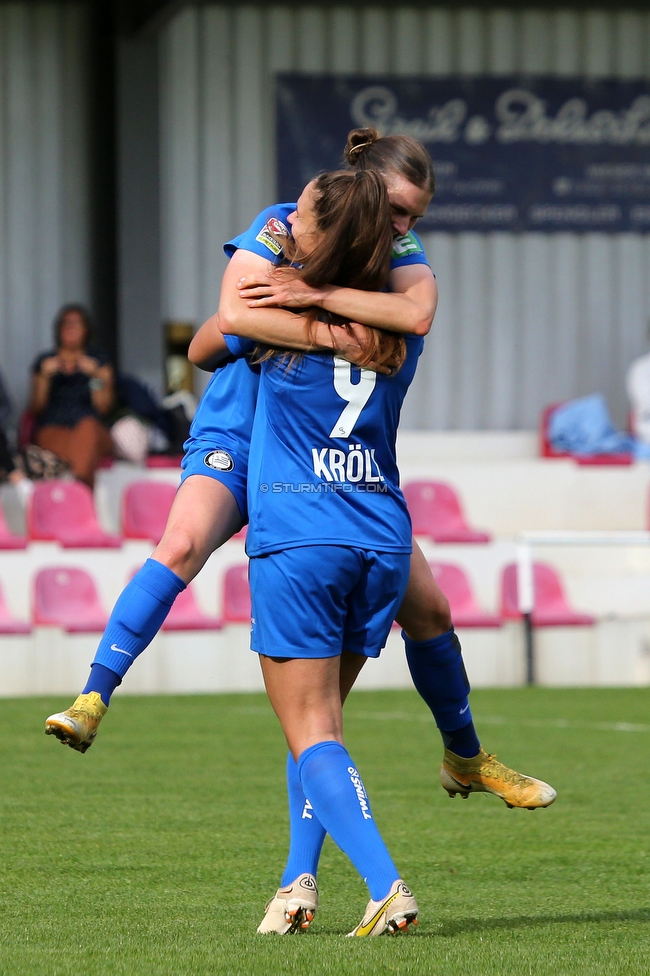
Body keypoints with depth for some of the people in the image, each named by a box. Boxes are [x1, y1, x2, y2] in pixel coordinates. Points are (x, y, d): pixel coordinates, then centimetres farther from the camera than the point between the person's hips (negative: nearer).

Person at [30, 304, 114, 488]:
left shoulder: (98, 361, 19)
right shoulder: (45, 362, 20)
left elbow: (103, 407, 8)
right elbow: (36, 409, 12)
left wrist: (95, 376, -6)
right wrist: (45, 377, -1)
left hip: (92, 431, 0)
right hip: (53, 429, 0)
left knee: (88, 426, -39)